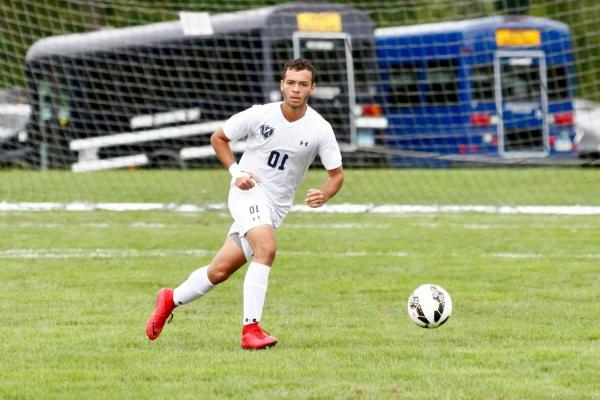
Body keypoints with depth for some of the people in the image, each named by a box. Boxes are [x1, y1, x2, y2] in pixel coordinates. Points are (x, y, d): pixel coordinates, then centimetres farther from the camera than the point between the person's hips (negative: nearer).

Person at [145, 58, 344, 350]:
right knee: (266, 248, -31)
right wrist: (235, 171, -8)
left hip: (276, 206, 3)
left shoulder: (320, 129, -6)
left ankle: (171, 299, 32)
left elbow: (337, 174, 1)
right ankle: (250, 329, -29)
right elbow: (218, 138, 7)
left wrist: (323, 195, -21)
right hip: (249, 193, -3)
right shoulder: (260, 115, -9)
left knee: (220, 271, 7)